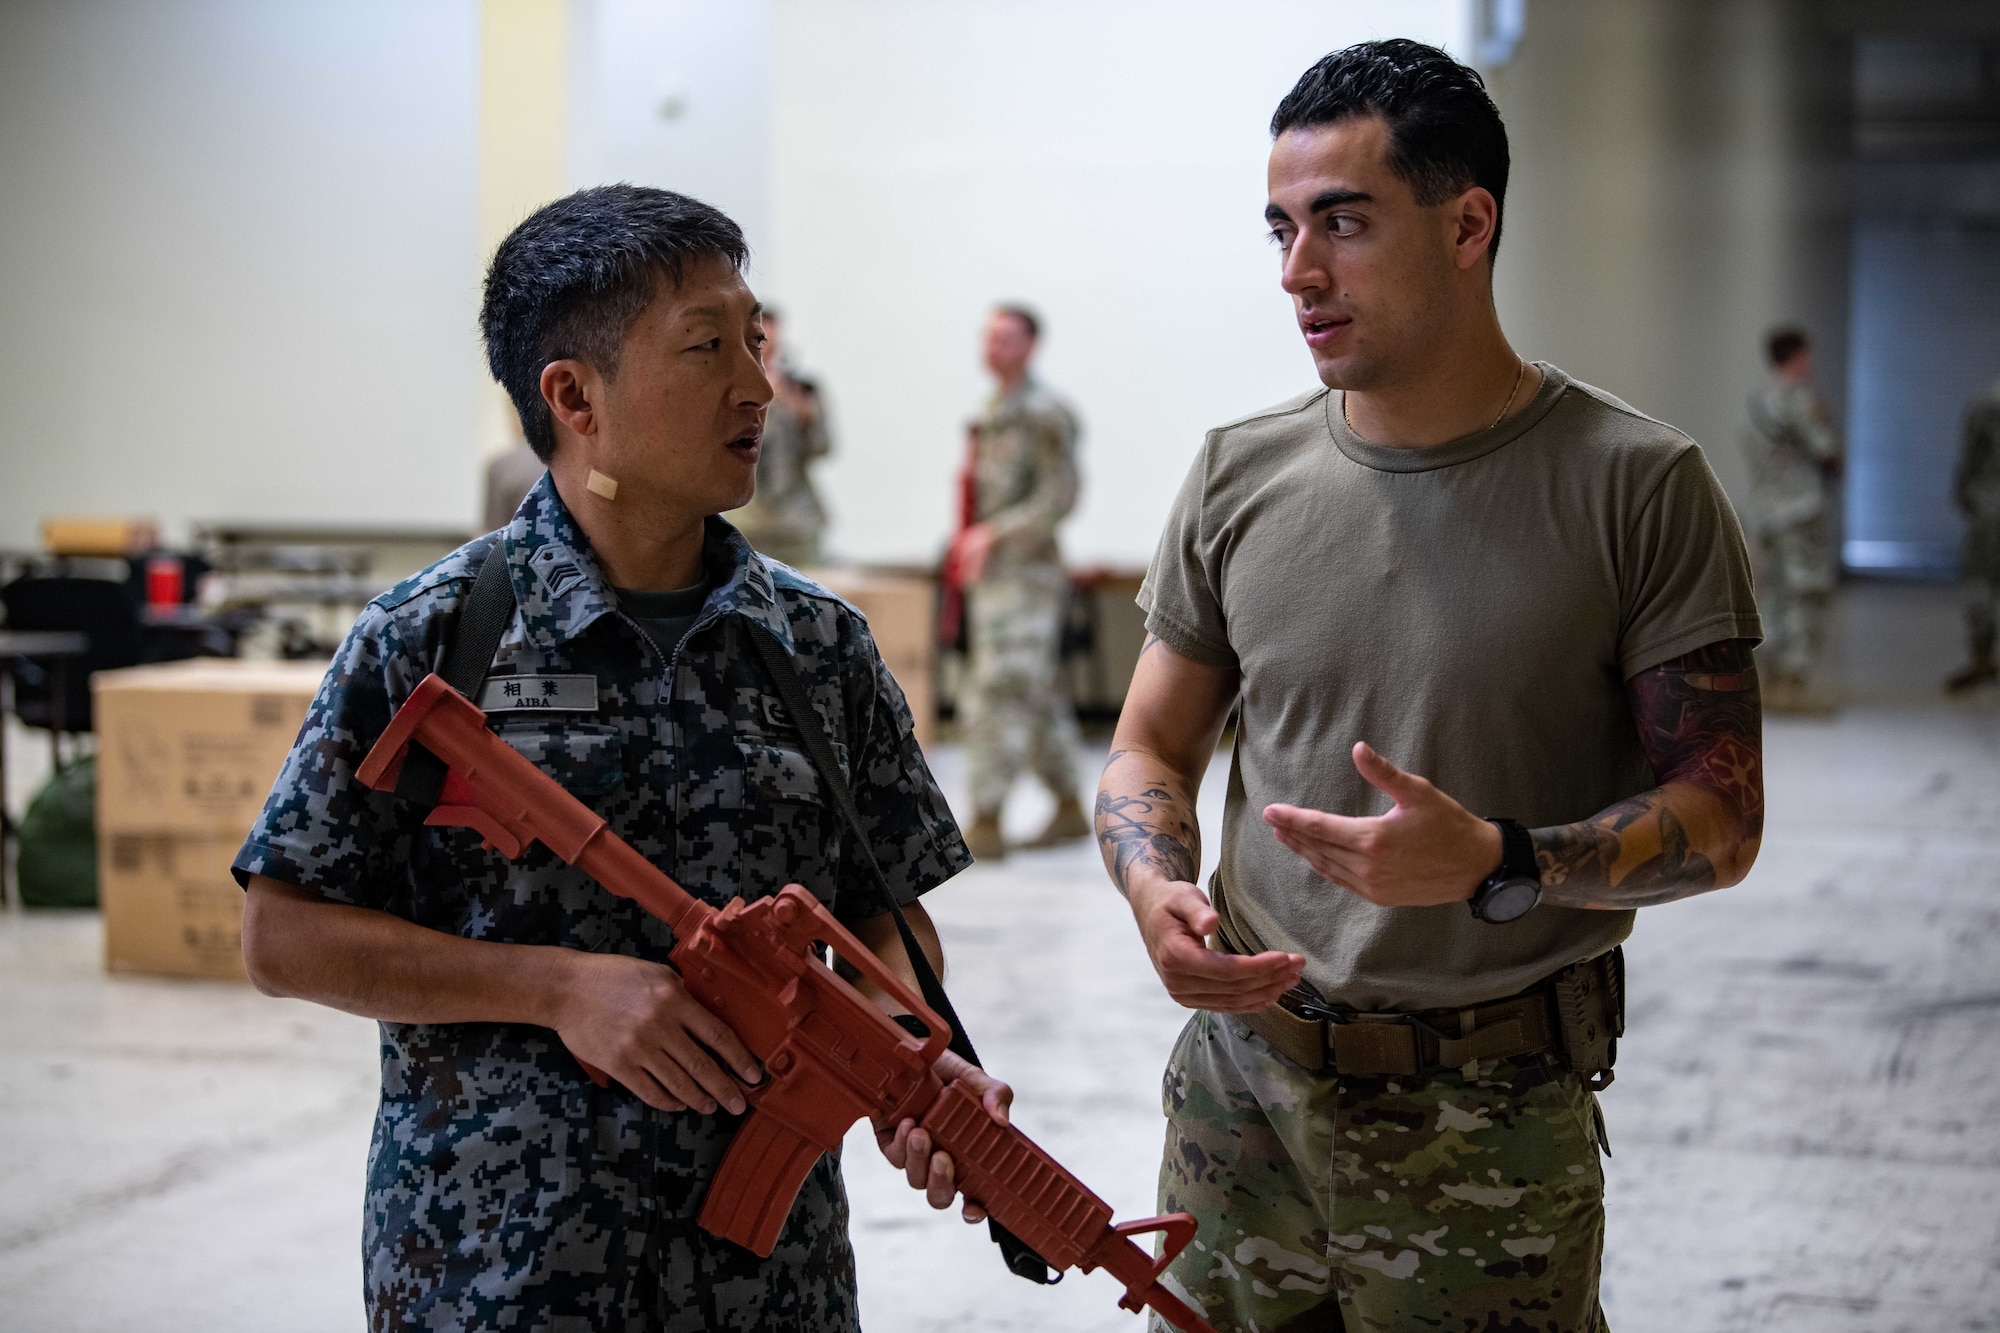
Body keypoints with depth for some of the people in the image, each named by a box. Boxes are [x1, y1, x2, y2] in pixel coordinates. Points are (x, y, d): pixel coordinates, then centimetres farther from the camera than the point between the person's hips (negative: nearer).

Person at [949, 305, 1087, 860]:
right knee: (1038, 697, 13)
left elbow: (1060, 496, -17)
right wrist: (967, 541, 12)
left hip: (1025, 572, -9)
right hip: (990, 573, 9)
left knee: (999, 694, -13)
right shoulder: (993, 412, 17)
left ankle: (986, 823, -14)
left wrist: (993, 534, -21)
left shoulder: (1044, 412, -11)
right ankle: (1069, 809, 20)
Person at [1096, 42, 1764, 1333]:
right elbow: (1151, 752, 10)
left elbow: (1720, 815, -9)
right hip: (1242, 1072, 3)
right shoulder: (1240, 476, 4)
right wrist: (1159, 896, -12)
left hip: (1491, 1124, -3)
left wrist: (1497, 865, -26)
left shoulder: (1639, 487, -8)